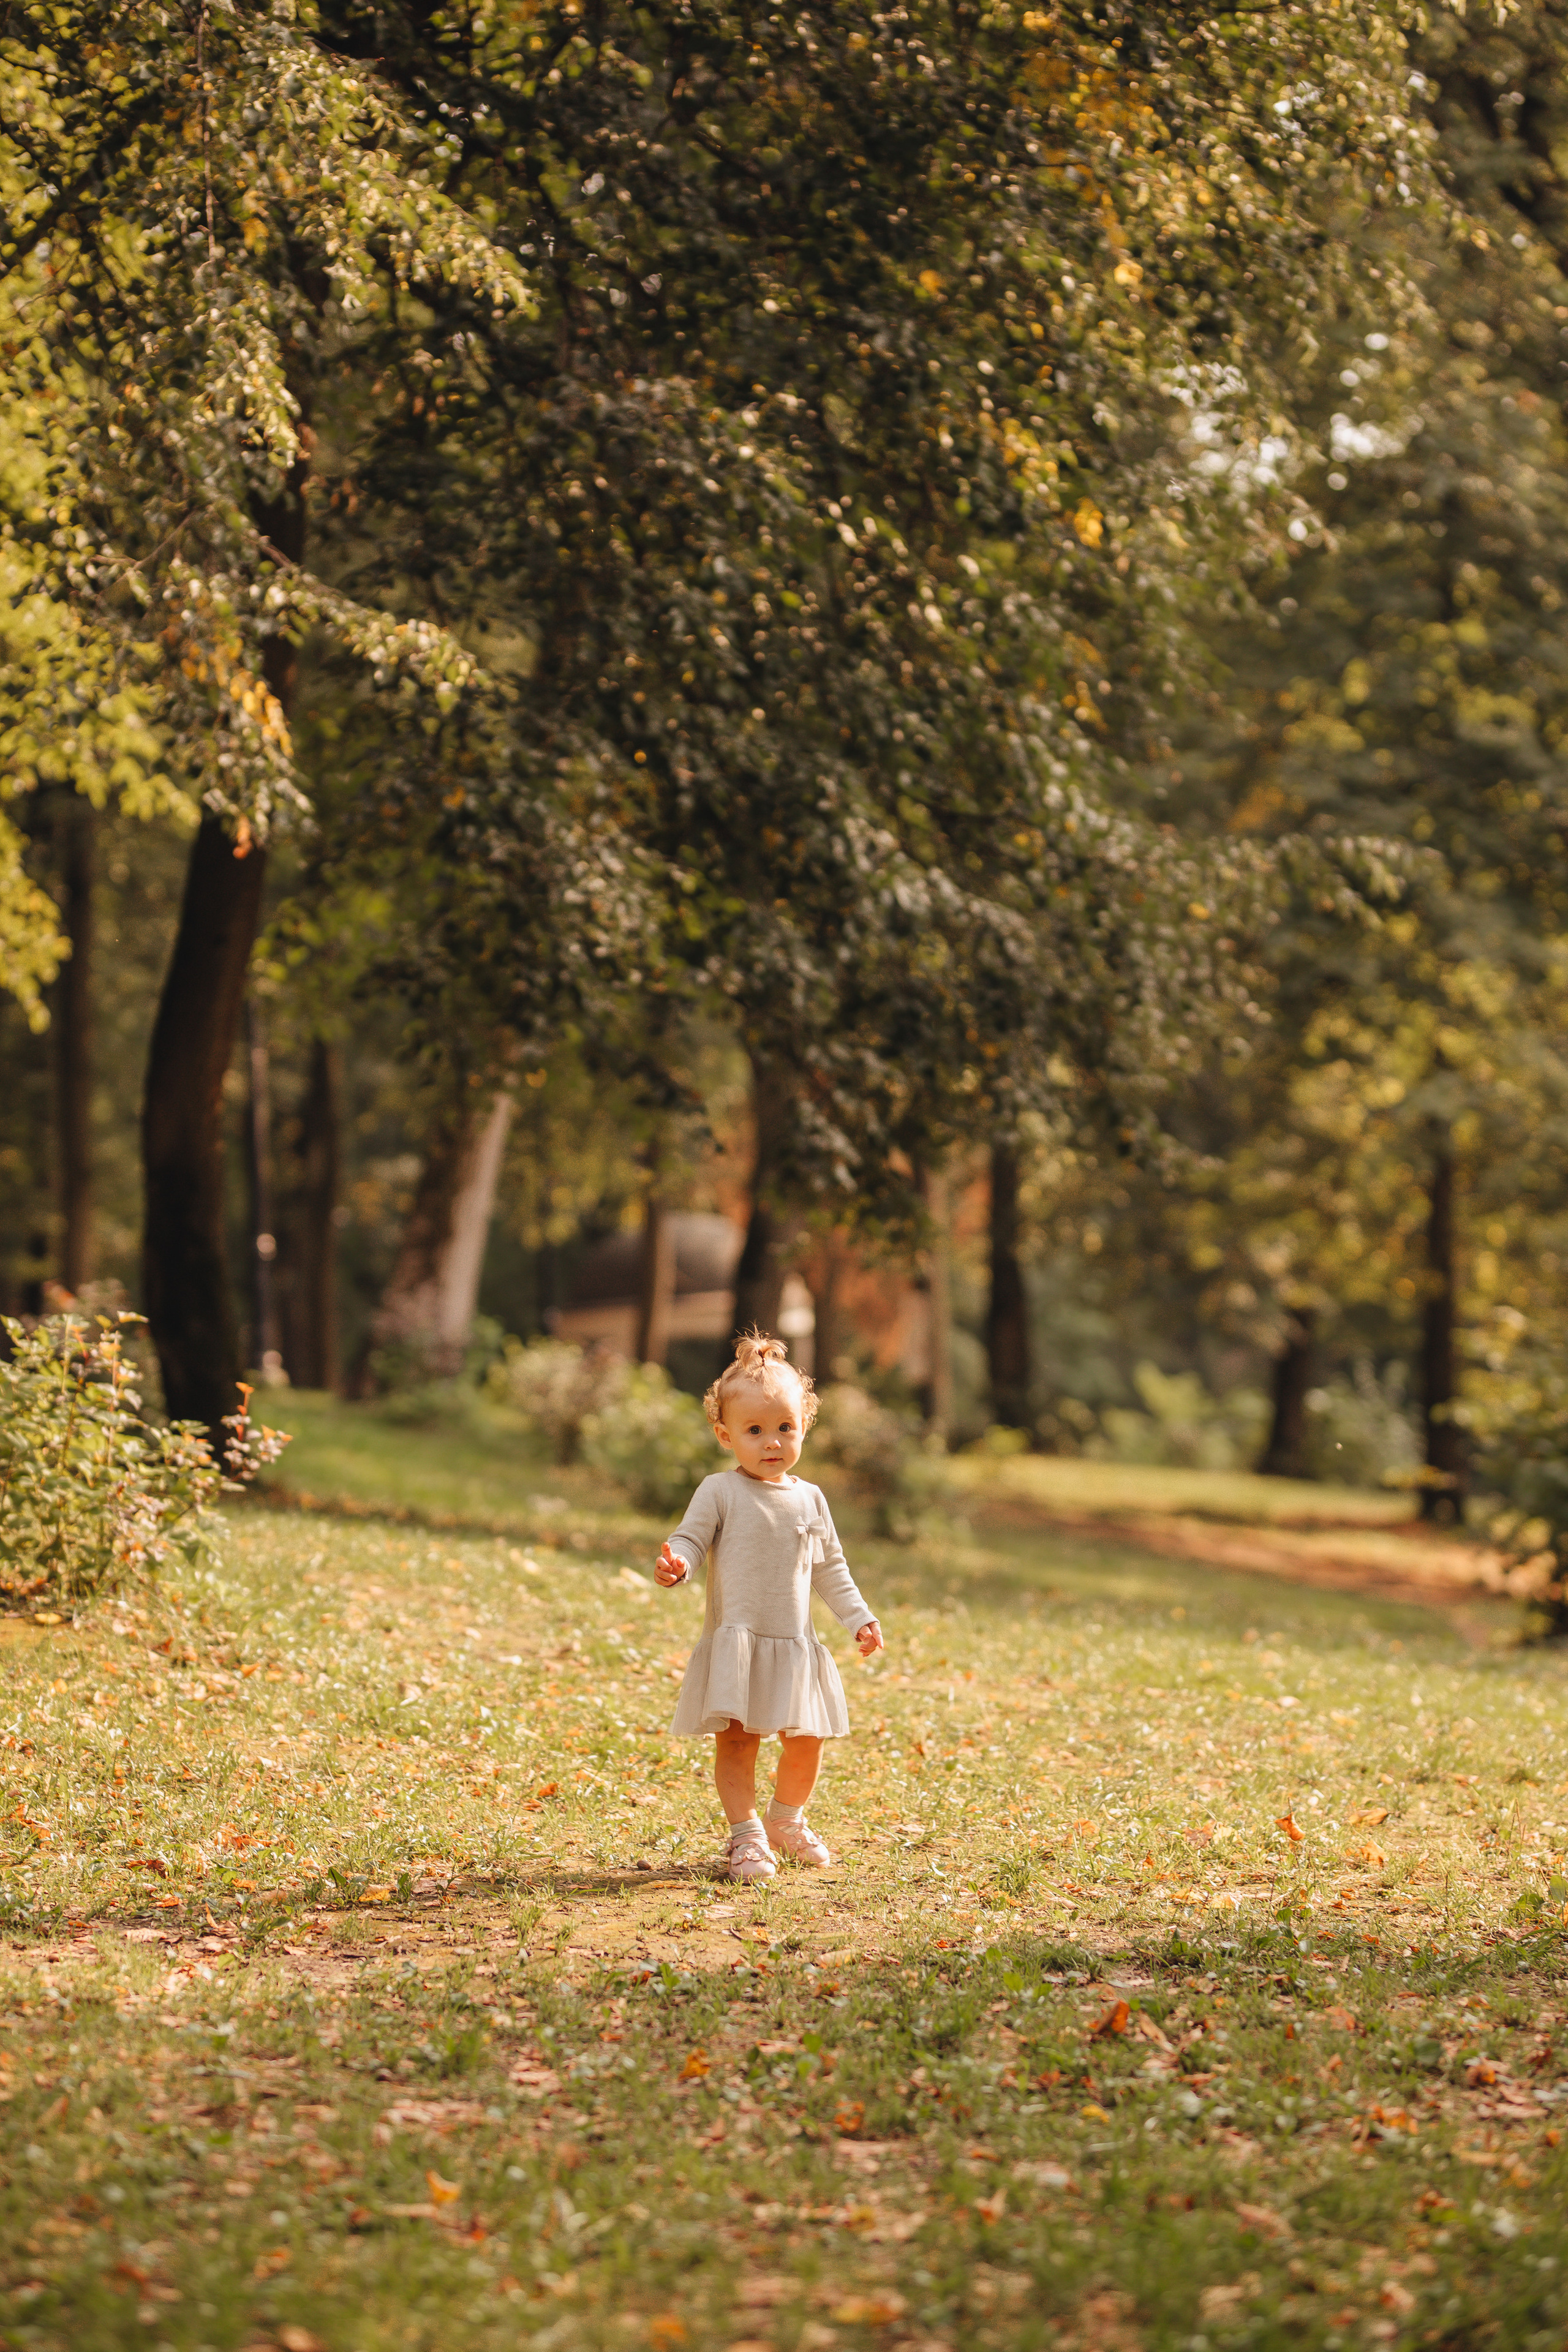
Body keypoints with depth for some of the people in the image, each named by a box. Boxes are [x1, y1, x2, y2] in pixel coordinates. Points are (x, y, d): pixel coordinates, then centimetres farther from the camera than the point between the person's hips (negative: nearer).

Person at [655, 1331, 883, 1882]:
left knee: (807, 1743, 7)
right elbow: (690, 1539, -9)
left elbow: (829, 1568, 17)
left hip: (794, 1646, 4)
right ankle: (746, 1835, 1)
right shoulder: (720, 1492, -3)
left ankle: (786, 1820, 30)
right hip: (735, 1643, -4)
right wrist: (676, 1564, -31)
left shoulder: (809, 1499, 9)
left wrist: (858, 1618, 13)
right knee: (736, 1739, -8)